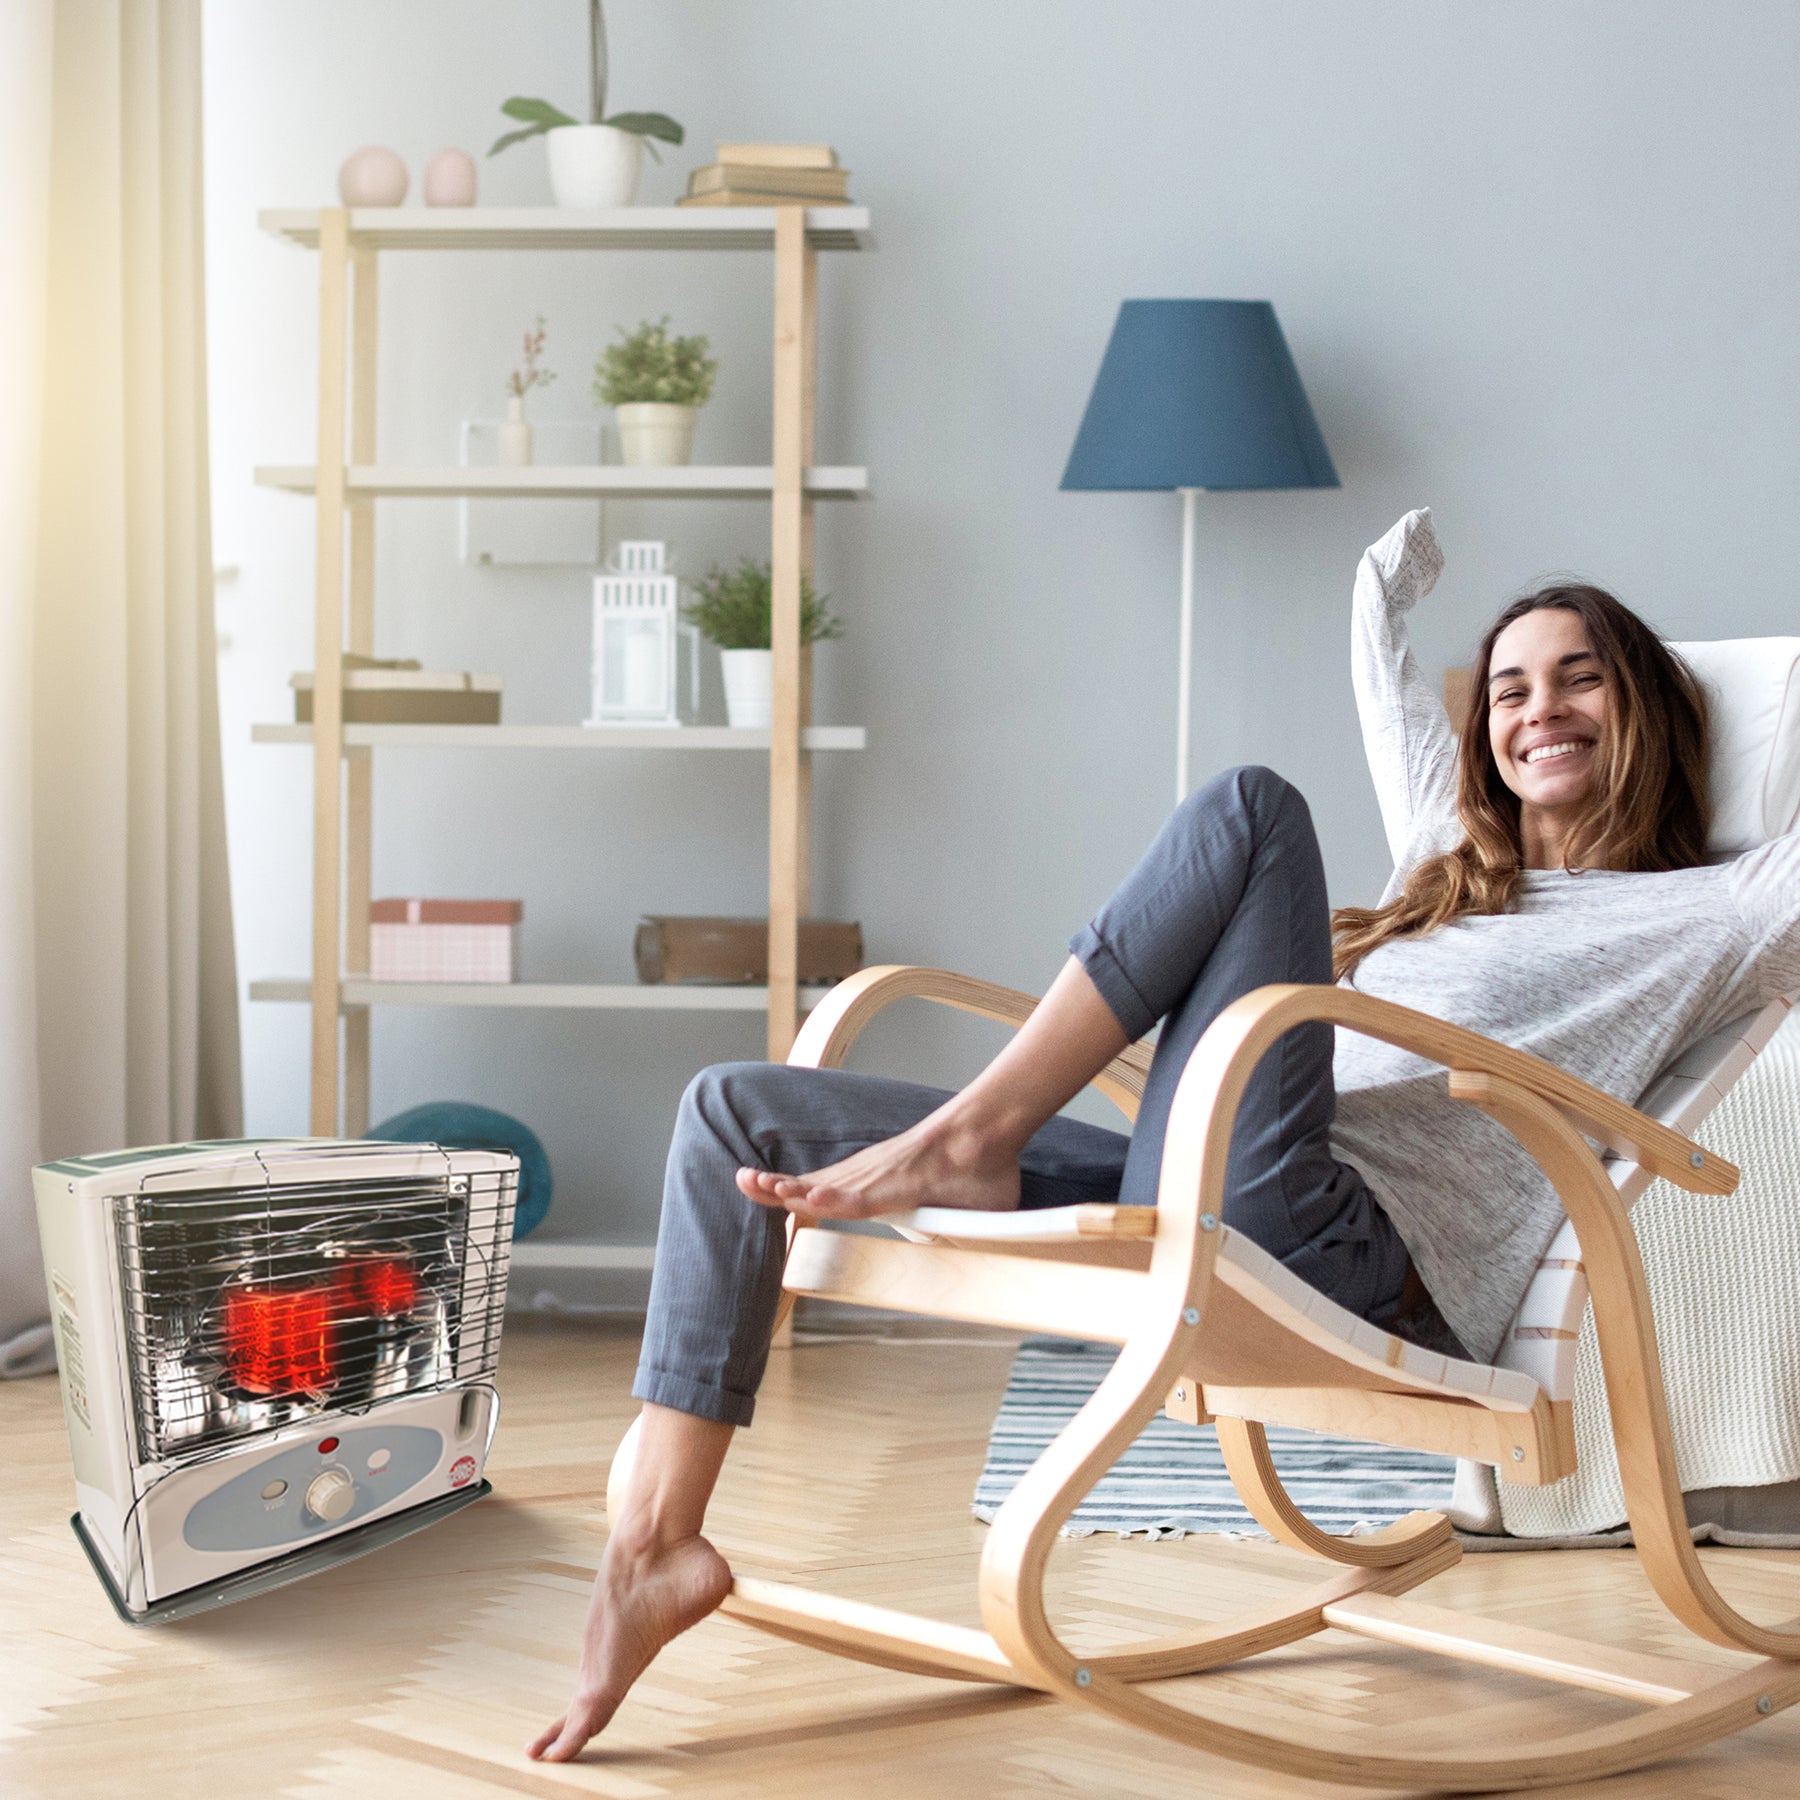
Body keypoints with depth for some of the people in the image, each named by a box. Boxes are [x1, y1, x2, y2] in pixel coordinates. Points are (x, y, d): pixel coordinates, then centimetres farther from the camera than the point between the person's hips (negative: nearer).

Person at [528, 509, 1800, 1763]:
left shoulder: (1686, 918, 14)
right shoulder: (1457, 862, 33)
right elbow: (1386, 677, 49)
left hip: (1339, 1250, -8)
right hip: (1186, 1210, 8)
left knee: (1253, 811, -21)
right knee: (737, 1113, 2)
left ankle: (965, 1142, -18)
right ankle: (660, 1544, -7)